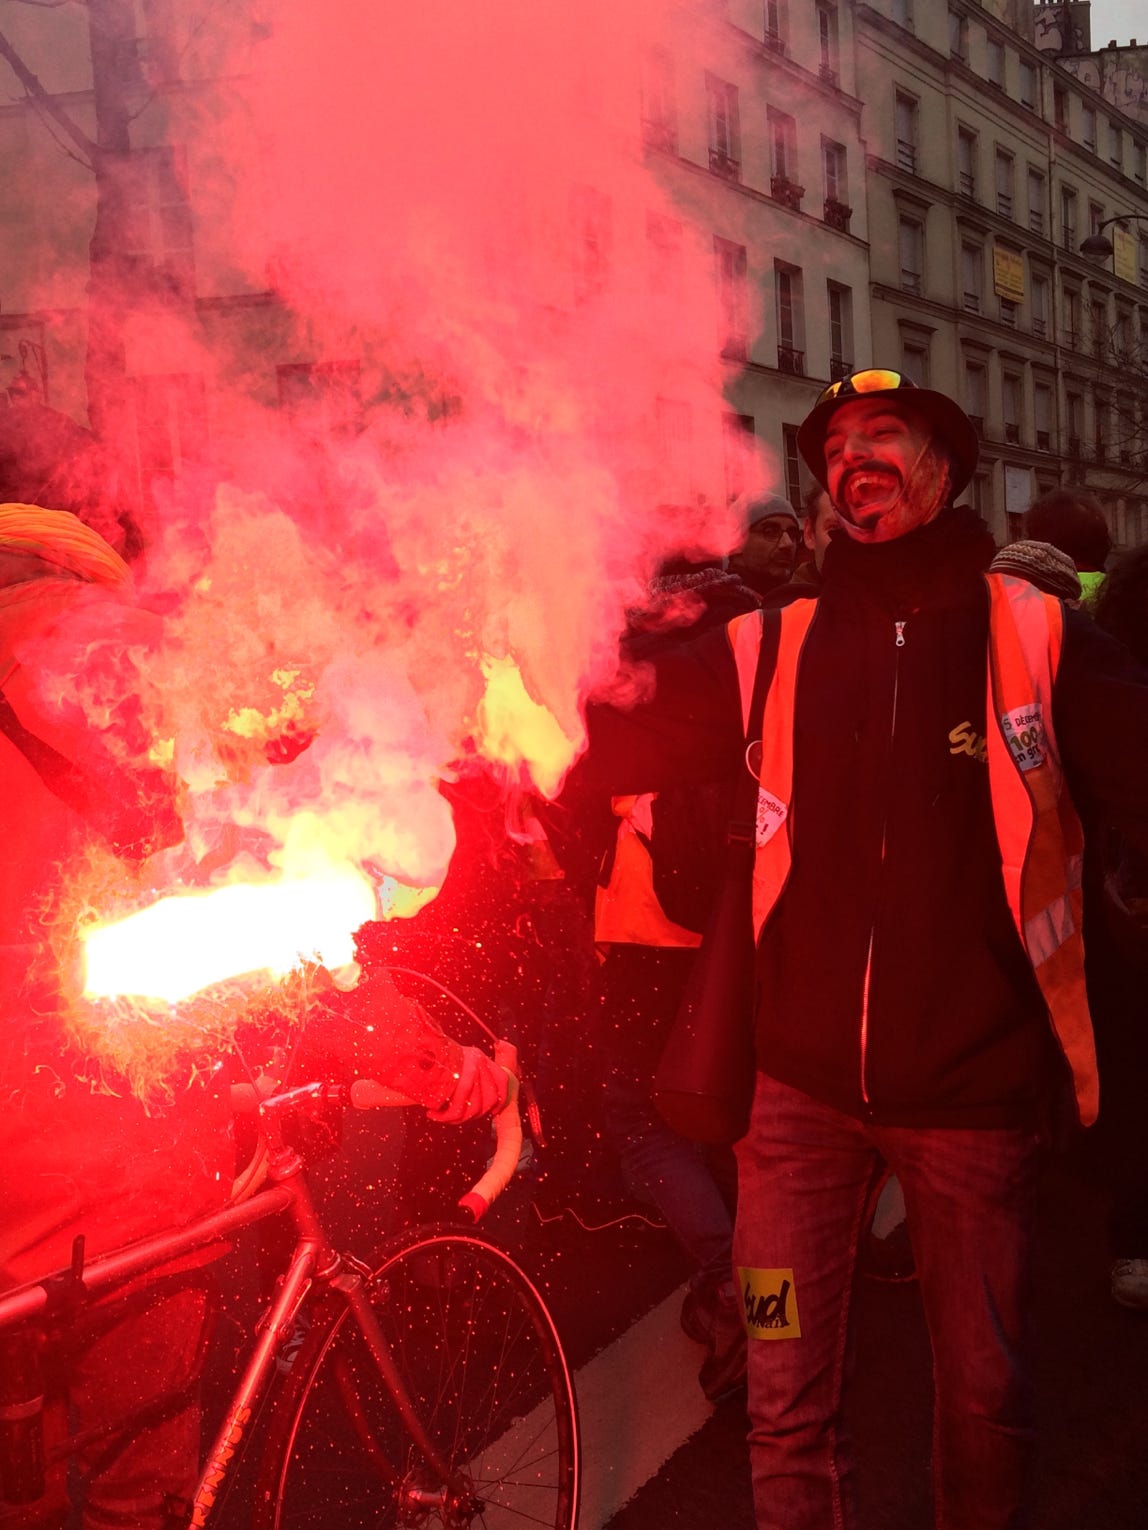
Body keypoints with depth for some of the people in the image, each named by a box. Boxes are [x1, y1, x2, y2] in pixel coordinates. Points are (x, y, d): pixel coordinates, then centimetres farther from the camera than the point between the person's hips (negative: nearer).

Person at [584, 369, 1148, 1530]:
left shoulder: (1035, 633, -2)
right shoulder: (772, 646, 2)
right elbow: (616, 744, -1)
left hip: (972, 1085, -1)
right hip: (801, 1084, 1)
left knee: (985, 1392, 15)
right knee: (786, 1402, 10)